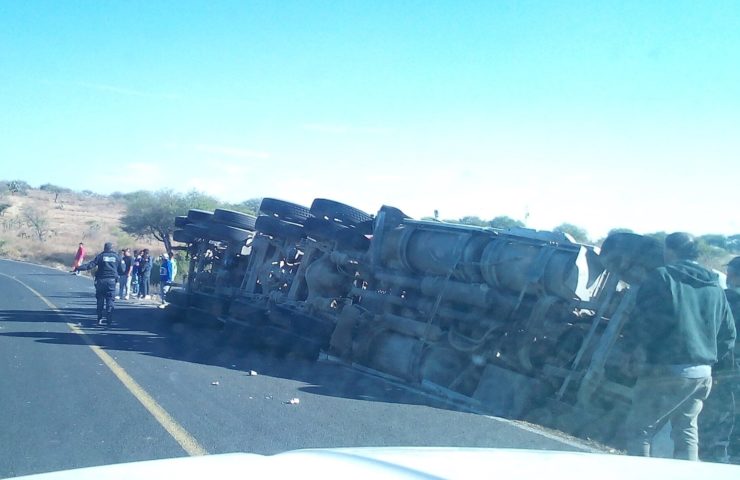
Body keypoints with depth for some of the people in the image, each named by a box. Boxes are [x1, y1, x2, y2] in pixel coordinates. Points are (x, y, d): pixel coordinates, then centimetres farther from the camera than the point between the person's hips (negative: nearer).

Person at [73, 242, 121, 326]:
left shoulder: (100, 256, 0)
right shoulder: (117, 257, 6)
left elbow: (90, 264, -9)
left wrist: (78, 268, -9)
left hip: (101, 280, 0)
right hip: (111, 281, 0)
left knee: (100, 300, 11)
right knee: (110, 300, 2)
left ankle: (99, 319, 11)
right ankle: (109, 319, -5)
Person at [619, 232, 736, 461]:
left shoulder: (661, 277, -8)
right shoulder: (714, 285, 13)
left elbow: (640, 320, -12)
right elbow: (728, 330, 16)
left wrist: (631, 342, 6)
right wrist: (720, 359, 27)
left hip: (666, 370, -7)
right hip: (702, 373, 7)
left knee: (636, 430, 0)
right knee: (686, 430, 17)